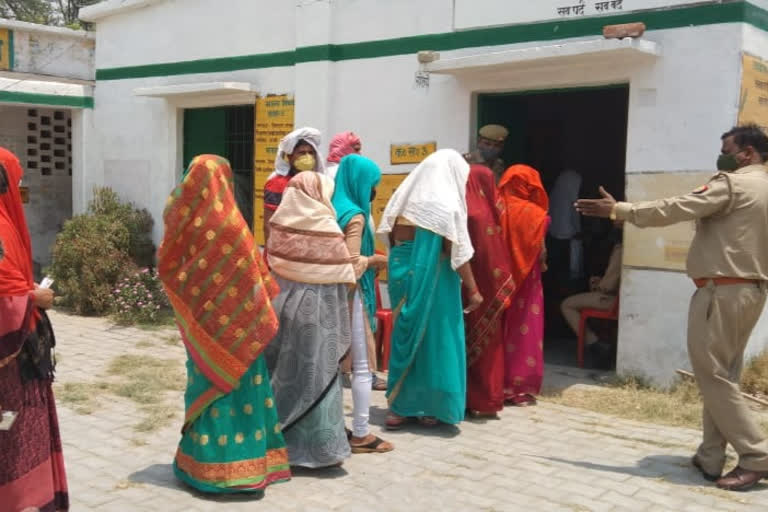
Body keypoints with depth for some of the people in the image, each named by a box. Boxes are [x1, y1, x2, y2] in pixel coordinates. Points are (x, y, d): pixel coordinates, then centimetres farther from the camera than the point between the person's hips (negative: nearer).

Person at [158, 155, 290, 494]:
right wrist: (262, 318, 0)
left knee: (207, 385, 13)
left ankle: (204, 463, 17)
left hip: (201, 318, 4)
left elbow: (168, 266, 8)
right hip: (233, 321, -4)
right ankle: (238, 465, 9)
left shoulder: (185, 220, -2)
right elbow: (251, 276, -10)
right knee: (236, 387, 4)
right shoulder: (229, 222, -14)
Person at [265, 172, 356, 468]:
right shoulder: (326, 228, -11)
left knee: (282, 372, 16)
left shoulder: (280, 225, 1)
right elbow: (341, 280, -8)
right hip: (316, 309, -5)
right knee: (316, 374, 3)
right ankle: (321, 448, 9)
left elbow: (269, 266, 7)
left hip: (281, 304, 5)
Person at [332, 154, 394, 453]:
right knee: (362, 366, 0)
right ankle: (360, 434, 4)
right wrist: (375, 260, -5)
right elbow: (352, 264, -21)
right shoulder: (354, 215, -16)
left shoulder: (331, 208, 10)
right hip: (350, 295, -9)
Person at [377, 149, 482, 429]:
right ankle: (428, 407, 14)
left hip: (403, 276, 6)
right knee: (436, 339, 6)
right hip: (433, 279, -6)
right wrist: (473, 289, -8)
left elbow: (390, 239, 9)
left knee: (406, 336, 13)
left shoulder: (404, 197, 6)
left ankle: (399, 405, 18)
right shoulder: (447, 204, -11)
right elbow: (457, 252, -13)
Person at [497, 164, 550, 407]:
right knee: (523, 333, 4)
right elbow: (540, 251, -10)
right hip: (525, 280, -4)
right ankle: (521, 389, 6)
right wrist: (542, 265, 9)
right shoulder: (534, 213, -11)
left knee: (498, 331, 11)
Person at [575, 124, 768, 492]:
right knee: (723, 374, 10)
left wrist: (618, 210, -11)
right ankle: (711, 457, 13)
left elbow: (675, 209, -15)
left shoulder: (732, 184, -12)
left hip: (723, 291, -9)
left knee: (712, 374, -4)